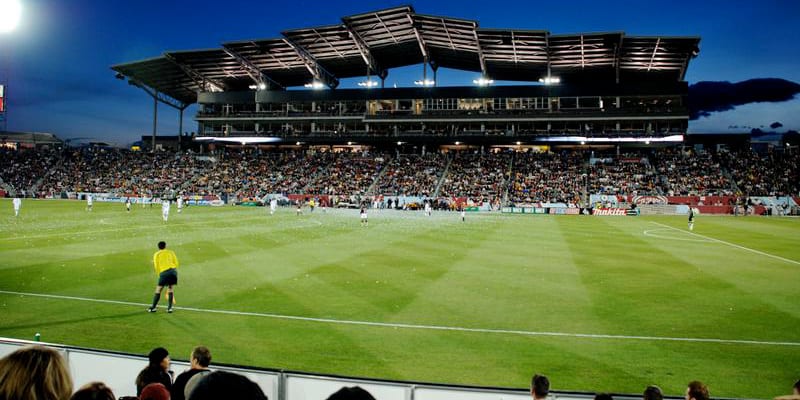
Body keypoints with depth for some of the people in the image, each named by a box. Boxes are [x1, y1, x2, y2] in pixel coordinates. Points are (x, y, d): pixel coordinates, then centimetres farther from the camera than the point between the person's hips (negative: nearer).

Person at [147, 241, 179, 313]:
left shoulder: (156, 254, 14)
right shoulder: (171, 252, 20)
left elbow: (156, 266, 7)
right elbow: (176, 263, 14)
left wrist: (159, 274, 17)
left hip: (164, 272, -3)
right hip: (173, 270, 3)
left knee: (158, 289, 8)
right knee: (170, 288, 16)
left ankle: (153, 308, 10)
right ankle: (169, 308, 11)